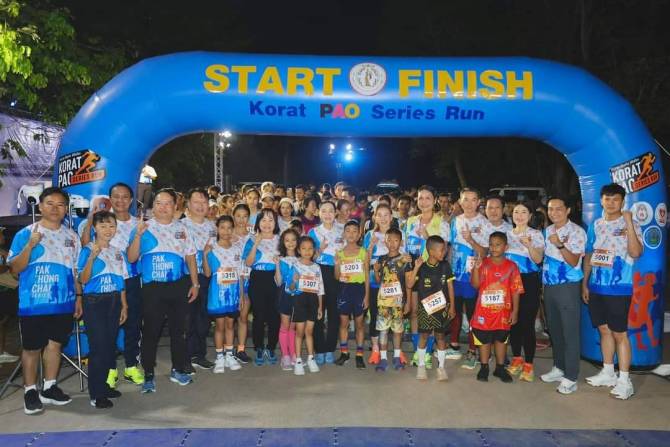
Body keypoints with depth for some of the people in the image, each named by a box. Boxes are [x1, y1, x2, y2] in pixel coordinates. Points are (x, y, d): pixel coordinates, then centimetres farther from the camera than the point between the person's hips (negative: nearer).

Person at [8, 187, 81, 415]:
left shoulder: (71, 236, 9)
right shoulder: (25, 234, -3)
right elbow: (15, 268, -7)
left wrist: (79, 297, 9)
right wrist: (30, 246, -22)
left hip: (64, 303, 4)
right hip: (33, 304, -3)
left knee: (55, 344, 11)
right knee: (32, 348, 5)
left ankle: (49, 388, 24)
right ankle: (30, 391, 19)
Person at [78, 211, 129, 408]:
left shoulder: (118, 252, 11)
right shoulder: (88, 250, -5)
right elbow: (83, 280, -14)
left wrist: (124, 306, 11)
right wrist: (92, 257, -25)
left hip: (114, 301, 6)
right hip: (94, 301, -5)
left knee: (110, 344, 9)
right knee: (98, 346, -7)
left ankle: (103, 385, 22)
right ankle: (96, 394, 1)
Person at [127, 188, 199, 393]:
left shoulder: (181, 228, 9)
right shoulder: (144, 227, 0)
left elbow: (190, 257, 12)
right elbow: (131, 258, -7)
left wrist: (195, 284, 7)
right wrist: (138, 235, -21)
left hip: (179, 286, 3)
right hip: (152, 287, -3)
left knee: (179, 329, 12)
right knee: (151, 331, 2)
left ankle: (178, 369, 26)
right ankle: (149, 375, 14)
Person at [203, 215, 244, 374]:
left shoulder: (237, 249, 5)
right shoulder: (212, 248, -6)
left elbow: (240, 275, 8)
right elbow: (207, 273, -11)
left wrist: (241, 295, 6)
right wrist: (204, 254, -22)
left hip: (233, 293, 3)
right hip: (217, 293, -3)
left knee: (230, 324, 11)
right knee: (219, 325, 4)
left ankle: (229, 356, 21)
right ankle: (219, 358, 14)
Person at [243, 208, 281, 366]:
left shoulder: (280, 240, 10)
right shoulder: (252, 240, 5)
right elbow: (248, 262, -7)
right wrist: (256, 244, -15)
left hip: (275, 280, 1)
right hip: (258, 281, -1)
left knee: (274, 317, -1)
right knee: (258, 316, 0)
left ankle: (271, 349, 15)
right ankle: (259, 350, 14)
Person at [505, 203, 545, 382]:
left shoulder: (536, 234, -2)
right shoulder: (507, 234, 11)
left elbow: (538, 259, -11)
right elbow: (501, 255, 20)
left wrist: (529, 244, -26)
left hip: (528, 281, -5)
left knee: (527, 322, -6)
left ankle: (528, 364, 3)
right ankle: (517, 358, 23)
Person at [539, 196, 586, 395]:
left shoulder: (577, 231, -9)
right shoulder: (547, 231, 10)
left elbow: (573, 261, -16)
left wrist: (560, 244, -30)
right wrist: (542, 281, 4)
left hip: (568, 286, -6)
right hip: (549, 286, 7)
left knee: (570, 331, -2)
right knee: (554, 329, 15)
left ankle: (571, 377, 5)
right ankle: (559, 367, 29)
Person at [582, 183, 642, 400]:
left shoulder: (631, 225, -6)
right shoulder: (595, 225, 9)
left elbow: (635, 253, -20)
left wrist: (629, 223, -24)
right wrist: (584, 283, 12)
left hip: (619, 288, -5)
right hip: (596, 287, 5)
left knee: (619, 333, 0)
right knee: (604, 329, 14)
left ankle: (624, 380, 10)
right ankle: (608, 373, 27)